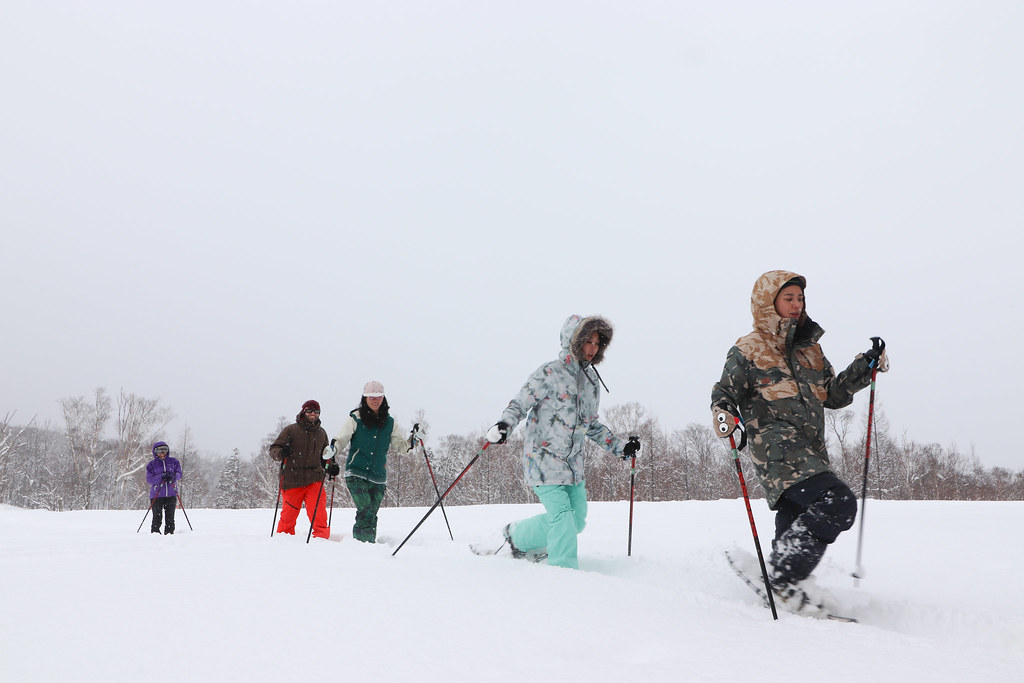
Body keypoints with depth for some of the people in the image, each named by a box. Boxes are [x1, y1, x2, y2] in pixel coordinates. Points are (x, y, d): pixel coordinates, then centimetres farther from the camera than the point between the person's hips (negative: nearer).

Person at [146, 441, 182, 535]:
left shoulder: (174, 462, 10)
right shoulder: (152, 464, 6)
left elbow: (179, 474, 5)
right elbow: (149, 478, -4)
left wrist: (173, 476, -18)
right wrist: (161, 477, -19)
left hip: (171, 494, 1)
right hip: (157, 494, -1)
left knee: (170, 516, 0)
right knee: (157, 516, -5)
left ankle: (169, 532, 6)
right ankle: (155, 531, 6)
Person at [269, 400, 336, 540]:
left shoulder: (321, 433, 15)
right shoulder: (291, 430, 0)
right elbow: (273, 449, -1)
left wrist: (330, 467, 6)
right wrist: (281, 453, -23)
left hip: (315, 480, 2)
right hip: (292, 480, -2)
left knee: (319, 514, -12)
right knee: (288, 515, 7)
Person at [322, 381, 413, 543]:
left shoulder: (389, 422, 10)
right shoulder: (355, 418, 0)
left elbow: (401, 446, 13)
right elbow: (341, 439, -5)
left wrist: (412, 440, -5)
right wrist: (331, 450, -25)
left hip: (378, 476, 4)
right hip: (356, 473, -3)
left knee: (371, 515, 4)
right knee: (366, 511, -18)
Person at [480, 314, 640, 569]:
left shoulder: (592, 380, 12)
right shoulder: (550, 373, -10)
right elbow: (519, 405, -12)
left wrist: (619, 446, 14)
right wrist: (503, 425, -32)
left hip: (573, 463, 7)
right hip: (544, 459, -7)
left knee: (576, 520, 9)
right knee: (562, 516, -16)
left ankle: (517, 537, 28)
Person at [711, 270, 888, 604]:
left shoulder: (810, 350, 21)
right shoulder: (748, 350, 3)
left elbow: (833, 395, 24)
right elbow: (725, 393, 1)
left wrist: (864, 367, 13)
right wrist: (724, 416, -21)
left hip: (811, 453, 7)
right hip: (777, 447, -7)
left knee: (794, 532, 9)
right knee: (839, 501, -23)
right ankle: (784, 578, -17)